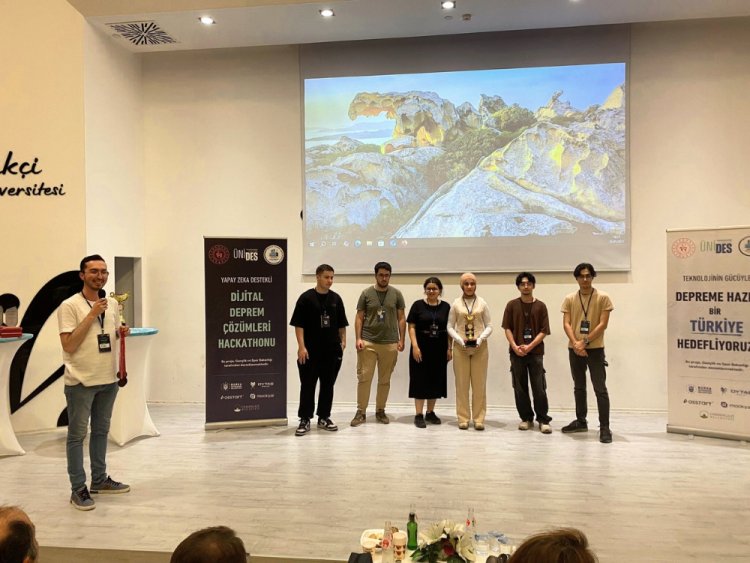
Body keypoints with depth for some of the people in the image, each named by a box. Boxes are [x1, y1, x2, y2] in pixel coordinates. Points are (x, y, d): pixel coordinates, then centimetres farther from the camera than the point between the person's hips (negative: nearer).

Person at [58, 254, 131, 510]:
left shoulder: (112, 304, 7)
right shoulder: (70, 306, -12)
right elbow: (68, 345, -19)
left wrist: (122, 333, -3)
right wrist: (92, 315, -22)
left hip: (108, 379, 7)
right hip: (80, 381, -6)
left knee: (101, 431, 17)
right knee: (77, 435, 4)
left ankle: (99, 479, 31)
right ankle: (78, 489, 12)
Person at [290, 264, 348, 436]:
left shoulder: (336, 298, 8)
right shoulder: (306, 298, -5)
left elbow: (341, 324, 15)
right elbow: (298, 324, -8)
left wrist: (343, 341, 7)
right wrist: (301, 346, -14)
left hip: (332, 351, 4)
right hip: (311, 351, -4)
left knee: (328, 385, 11)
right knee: (307, 385, 1)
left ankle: (324, 418, 23)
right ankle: (305, 420, 9)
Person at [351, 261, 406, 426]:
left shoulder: (396, 294, 4)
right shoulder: (366, 293, 2)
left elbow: (401, 318, 7)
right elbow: (359, 318, 4)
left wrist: (401, 340, 1)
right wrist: (358, 338, -6)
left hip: (390, 343, 1)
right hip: (368, 342, -1)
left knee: (385, 380, 9)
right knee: (364, 377, -1)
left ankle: (380, 411, 21)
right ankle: (361, 412, 7)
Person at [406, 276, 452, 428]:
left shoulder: (446, 307, 4)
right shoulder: (418, 305, -3)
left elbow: (449, 329, 7)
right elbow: (411, 327, -4)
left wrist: (449, 348, 2)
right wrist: (415, 346, -13)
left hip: (439, 349, 3)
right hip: (422, 348, -3)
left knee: (436, 380, 10)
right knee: (420, 380, 0)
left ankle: (430, 412, 23)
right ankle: (419, 415, 6)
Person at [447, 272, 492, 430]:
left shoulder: (482, 303, 3)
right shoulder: (456, 304, 3)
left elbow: (489, 326, 3)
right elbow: (450, 327, 2)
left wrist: (480, 339, -12)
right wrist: (460, 340, -12)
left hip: (480, 348, 0)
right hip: (460, 348, 0)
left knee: (479, 384, 2)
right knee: (462, 384, 3)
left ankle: (478, 419, 10)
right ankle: (463, 418, 11)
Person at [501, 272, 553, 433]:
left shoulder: (540, 306, 2)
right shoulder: (512, 305, 4)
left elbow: (543, 331, -1)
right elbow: (507, 328, 3)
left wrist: (529, 346, -12)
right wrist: (515, 346, -10)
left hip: (536, 352, -1)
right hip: (516, 352, 1)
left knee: (539, 388, -1)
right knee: (520, 387, 6)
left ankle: (543, 420, 7)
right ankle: (526, 418, 18)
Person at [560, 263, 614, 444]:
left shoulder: (603, 298, -4)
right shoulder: (570, 299, 5)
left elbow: (603, 324, -9)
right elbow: (566, 324, 0)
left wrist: (585, 342, -15)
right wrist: (576, 343, -15)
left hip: (595, 349, -4)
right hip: (574, 349, 4)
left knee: (600, 389, -4)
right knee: (579, 387, 14)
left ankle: (604, 427, 0)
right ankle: (581, 421, 25)